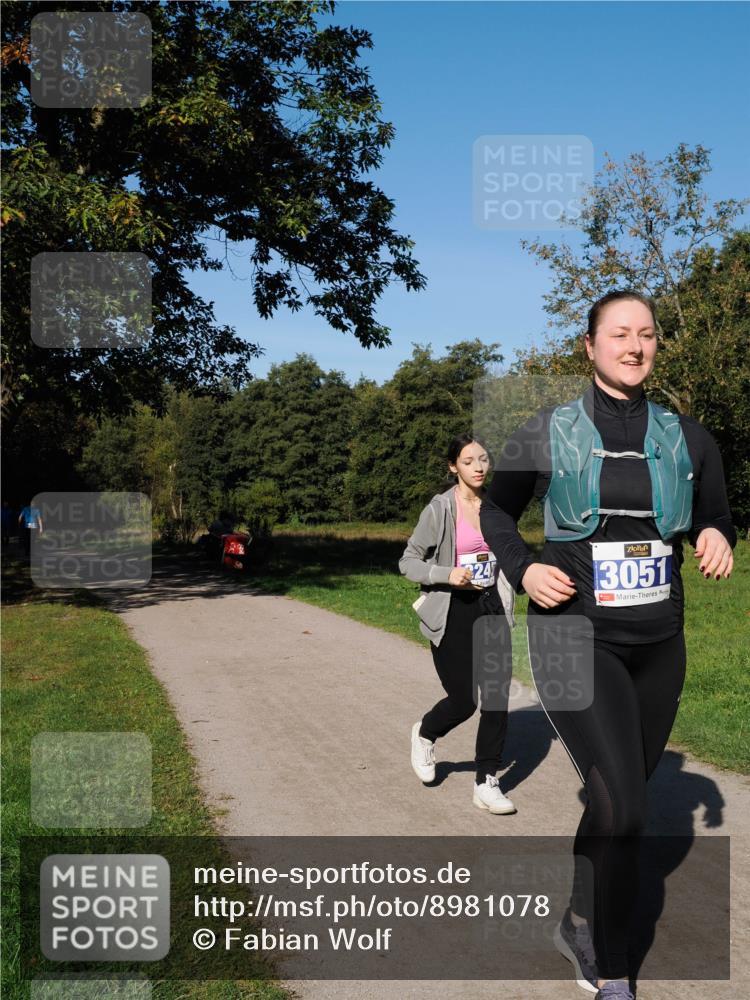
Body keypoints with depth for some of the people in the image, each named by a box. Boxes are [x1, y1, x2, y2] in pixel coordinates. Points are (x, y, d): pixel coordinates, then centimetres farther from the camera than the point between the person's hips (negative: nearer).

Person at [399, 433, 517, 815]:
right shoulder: (439, 509, -9)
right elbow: (408, 561, -6)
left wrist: (506, 606, 13)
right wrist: (447, 575, -22)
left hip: (490, 609, 4)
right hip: (451, 612, -4)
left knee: (498, 696, -2)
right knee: (463, 700, 0)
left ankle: (486, 784, 10)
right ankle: (424, 734, 34)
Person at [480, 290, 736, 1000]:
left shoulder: (686, 438, 4)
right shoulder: (548, 433, -2)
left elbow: (716, 520, 16)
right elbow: (496, 511, 11)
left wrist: (718, 539, -8)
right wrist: (522, 569, -8)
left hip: (658, 647, 4)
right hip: (573, 637, -4)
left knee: (620, 800, 15)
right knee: (621, 805, -15)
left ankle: (582, 928, 38)